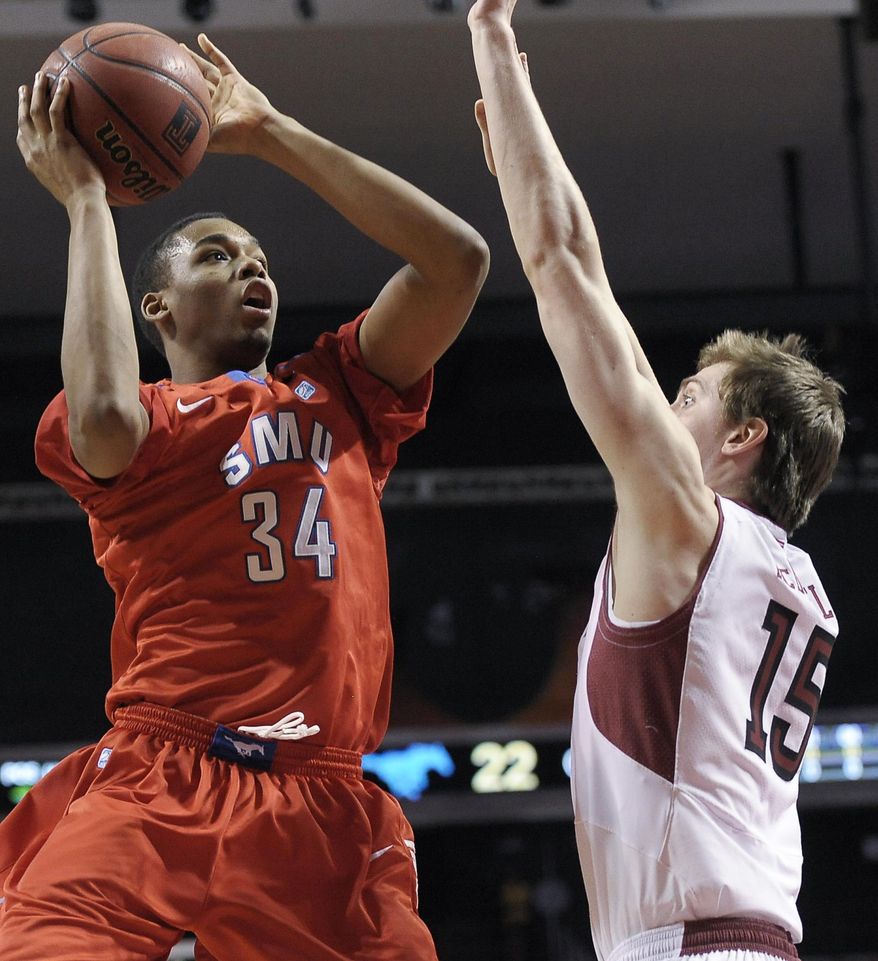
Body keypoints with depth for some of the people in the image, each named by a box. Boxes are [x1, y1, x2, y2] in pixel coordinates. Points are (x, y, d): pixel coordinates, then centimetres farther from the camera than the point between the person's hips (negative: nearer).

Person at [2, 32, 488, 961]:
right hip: (154, 780, -3)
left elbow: (457, 259, 12)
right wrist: (84, 197, -1)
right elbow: (104, 416, -13)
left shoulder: (337, 394, 23)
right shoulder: (144, 418, 13)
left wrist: (272, 136, 15)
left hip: (324, 810, 3)